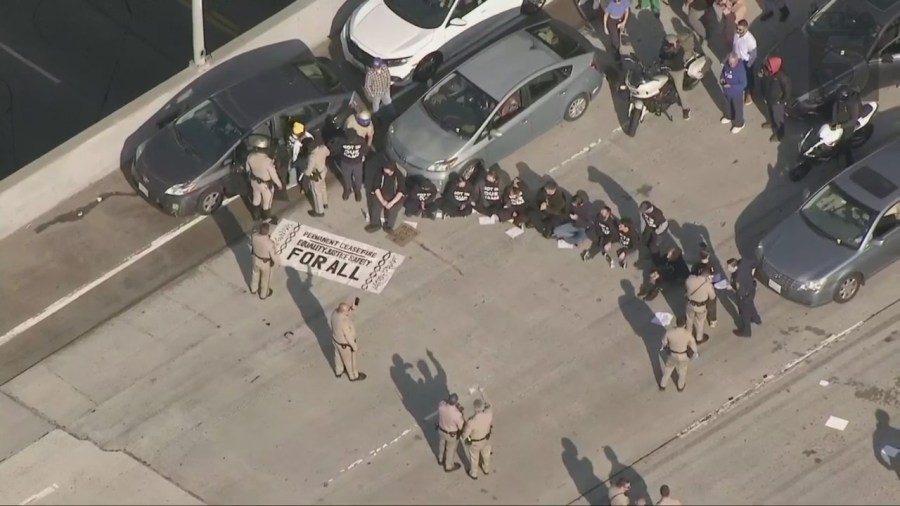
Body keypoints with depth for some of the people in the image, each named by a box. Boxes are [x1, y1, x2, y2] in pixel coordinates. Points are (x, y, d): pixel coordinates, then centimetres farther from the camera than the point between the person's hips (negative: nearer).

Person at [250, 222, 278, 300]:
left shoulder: (254, 236, -30)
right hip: (266, 263, -4)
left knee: (256, 273, 34)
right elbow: (274, 257, -26)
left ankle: (253, 289, 60)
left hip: (256, 259, 4)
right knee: (265, 277, 26)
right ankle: (263, 294, 53)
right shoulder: (270, 243, -42)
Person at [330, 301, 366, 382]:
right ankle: (354, 376, 46)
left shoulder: (335, 312, -20)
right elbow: (349, 337, -27)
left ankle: (338, 372, 56)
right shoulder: (344, 323, -42)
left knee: (339, 355, 31)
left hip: (336, 338, 7)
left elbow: (349, 318, -3)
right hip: (345, 344, -7)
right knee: (350, 360, 20)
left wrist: (352, 308, -20)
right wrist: (355, 346, -11)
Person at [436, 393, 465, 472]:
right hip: (452, 434, -5)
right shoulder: (457, 414, -42)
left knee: (443, 444, 34)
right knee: (451, 449, 24)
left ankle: (441, 459, 61)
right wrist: (460, 413, -16)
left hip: (441, 430, 5)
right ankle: (449, 466, 50)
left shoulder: (441, 405, -28)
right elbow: (461, 426, -24)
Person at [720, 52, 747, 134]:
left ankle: (739, 124, 41)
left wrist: (731, 86, -36)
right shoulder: (727, 63, -16)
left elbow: (743, 84, -29)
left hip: (737, 93, -6)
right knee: (728, 105, 31)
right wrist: (722, 78, -14)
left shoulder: (741, 69, -34)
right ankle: (729, 117, 59)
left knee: (737, 108, 18)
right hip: (727, 91, 6)